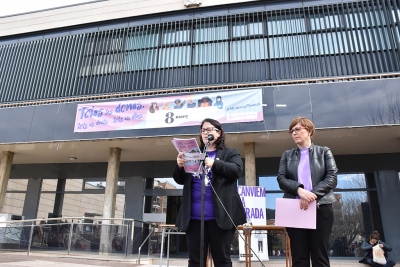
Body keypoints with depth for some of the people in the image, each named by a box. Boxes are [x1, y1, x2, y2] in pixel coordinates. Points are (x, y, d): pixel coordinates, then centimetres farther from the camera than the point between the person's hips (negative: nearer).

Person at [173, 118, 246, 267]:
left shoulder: (230, 153, 9)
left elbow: (237, 170, -10)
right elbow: (180, 180, 14)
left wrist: (214, 164, -23)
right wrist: (180, 166, -8)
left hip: (219, 215, -3)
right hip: (195, 216, 3)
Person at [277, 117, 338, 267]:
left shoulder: (324, 152, 11)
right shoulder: (287, 155, 14)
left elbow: (332, 178, -1)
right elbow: (281, 179, 2)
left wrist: (313, 194, -16)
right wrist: (299, 189, -17)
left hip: (321, 207, -1)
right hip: (294, 209, 1)